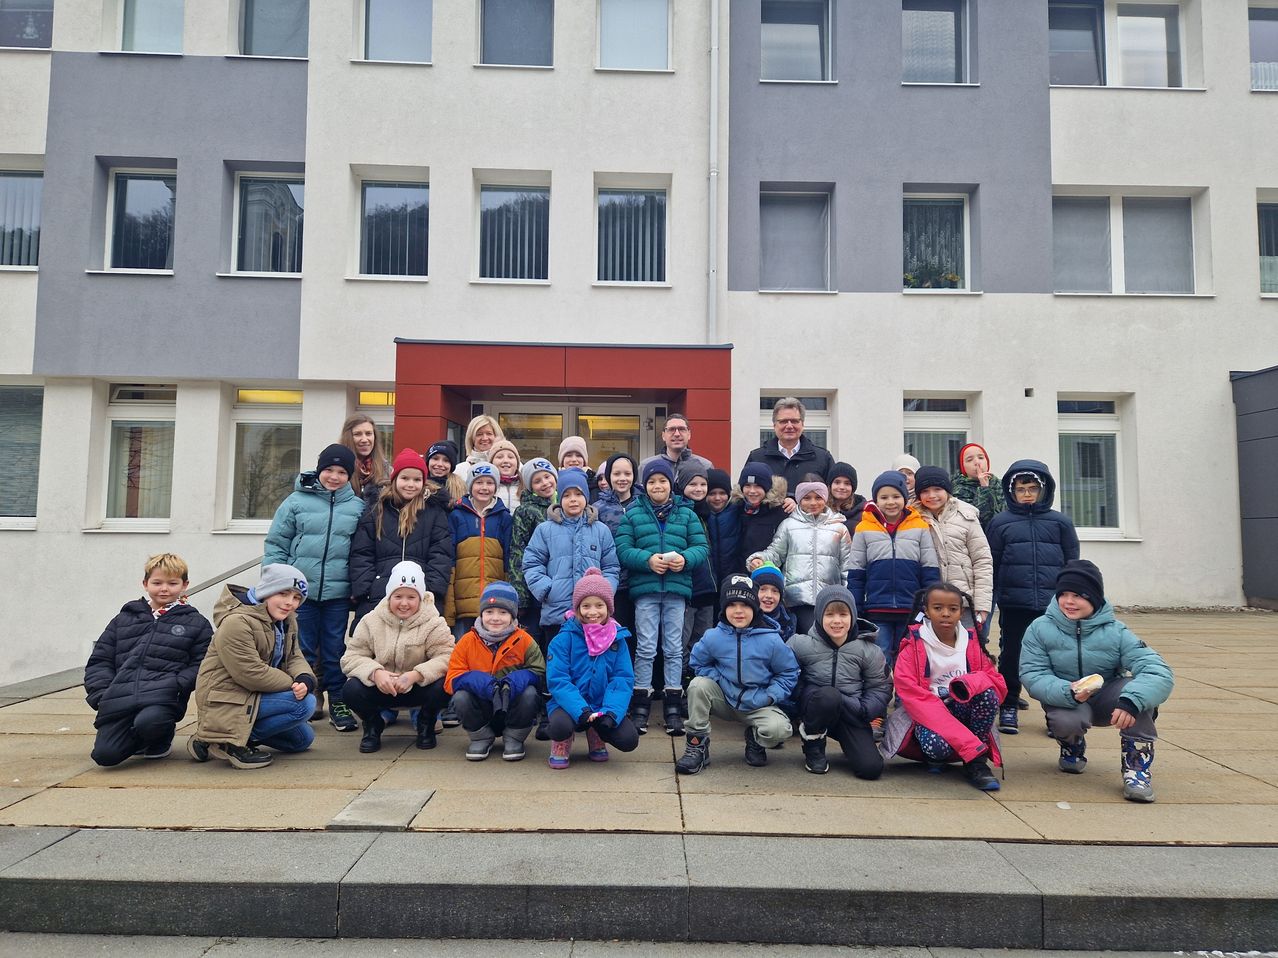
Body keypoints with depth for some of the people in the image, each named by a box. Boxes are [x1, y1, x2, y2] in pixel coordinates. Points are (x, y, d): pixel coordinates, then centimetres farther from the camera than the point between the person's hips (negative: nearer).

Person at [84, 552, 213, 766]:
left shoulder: (196, 623, 13)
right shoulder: (124, 619, 22)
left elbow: (201, 665, 6)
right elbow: (99, 661, 20)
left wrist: (176, 686, -12)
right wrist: (101, 695, 4)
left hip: (163, 699, -3)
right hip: (118, 701, 3)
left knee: (148, 722, -36)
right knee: (104, 754, -17)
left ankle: (162, 738, 3)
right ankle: (139, 739, 19)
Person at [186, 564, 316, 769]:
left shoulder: (287, 621, 7)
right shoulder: (237, 622, -22)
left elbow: (295, 657, 4)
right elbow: (252, 674, -26)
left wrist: (304, 680, -19)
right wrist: (294, 684, -17)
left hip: (251, 696, 10)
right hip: (226, 701, -10)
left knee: (303, 739, 17)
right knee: (305, 704, -23)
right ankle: (231, 743, -13)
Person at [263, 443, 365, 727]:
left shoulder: (358, 507, 3)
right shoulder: (296, 501, 0)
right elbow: (276, 544, 3)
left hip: (338, 592, 0)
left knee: (335, 649, 9)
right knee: (303, 648, 9)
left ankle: (338, 701, 20)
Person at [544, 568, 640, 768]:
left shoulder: (617, 639, 0)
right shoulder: (564, 639, -8)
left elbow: (623, 680, -4)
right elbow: (557, 680, -14)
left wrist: (611, 711, -21)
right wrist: (581, 710, -27)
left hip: (604, 707, 3)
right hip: (571, 705, -3)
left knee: (629, 740, -21)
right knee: (561, 726, -36)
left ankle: (596, 739, 14)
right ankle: (561, 745, 4)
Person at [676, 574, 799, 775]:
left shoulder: (771, 640, -13)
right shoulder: (713, 637, -10)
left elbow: (789, 673, -3)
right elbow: (699, 664, 5)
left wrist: (769, 697, -15)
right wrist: (721, 682, -10)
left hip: (759, 705, -1)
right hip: (725, 699, 1)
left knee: (780, 729, -30)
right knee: (698, 685, -27)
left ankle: (755, 739, 9)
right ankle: (697, 747, -12)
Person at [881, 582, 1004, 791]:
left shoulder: (973, 642, 2)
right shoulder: (913, 646, -9)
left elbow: (997, 683, 0)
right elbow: (912, 695, -19)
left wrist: (970, 683, -28)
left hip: (962, 712, 3)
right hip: (926, 714, -3)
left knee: (988, 693, -27)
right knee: (937, 746, -36)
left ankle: (976, 764, -12)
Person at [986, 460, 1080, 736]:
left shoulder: (1060, 522, 7)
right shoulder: (1001, 522, 4)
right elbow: (991, 566, 5)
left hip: (1053, 604, 1)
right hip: (1014, 604, -1)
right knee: (1011, 655, 6)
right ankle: (1008, 707, 19)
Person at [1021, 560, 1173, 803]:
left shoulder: (1115, 632, -15)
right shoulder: (1040, 628, -14)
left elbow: (1159, 672, -26)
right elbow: (1032, 676, -18)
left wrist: (1130, 701, -46)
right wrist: (1068, 692, -38)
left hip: (1106, 700, 1)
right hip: (1064, 701, 0)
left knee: (1135, 687, -30)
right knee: (1068, 721, -35)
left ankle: (1137, 765, -16)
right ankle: (1073, 747, 6)